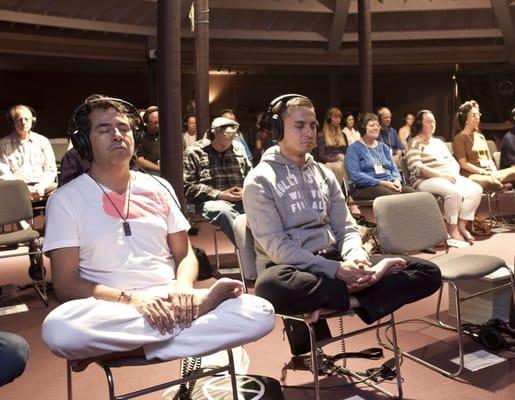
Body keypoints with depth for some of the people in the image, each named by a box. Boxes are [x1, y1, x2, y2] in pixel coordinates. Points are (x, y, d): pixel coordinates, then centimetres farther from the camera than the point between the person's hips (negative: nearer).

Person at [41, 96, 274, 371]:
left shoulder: (159, 189, 13)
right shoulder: (66, 199, 2)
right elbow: (66, 284, -4)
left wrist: (183, 286, -10)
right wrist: (131, 299, -19)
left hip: (168, 301, 3)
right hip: (109, 311, -2)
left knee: (260, 312, -19)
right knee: (58, 329, -37)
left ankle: (117, 351, -18)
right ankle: (197, 306, -20)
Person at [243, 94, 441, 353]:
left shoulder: (324, 174, 15)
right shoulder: (260, 180, -4)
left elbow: (346, 227, 11)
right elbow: (275, 246, -13)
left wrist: (356, 256, -13)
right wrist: (334, 269, -22)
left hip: (332, 260, 6)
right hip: (291, 267, -6)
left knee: (428, 272, -6)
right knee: (270, 286, -44)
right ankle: (356, 296, -21)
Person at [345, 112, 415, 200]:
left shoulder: (383, 147, 22)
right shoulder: (354, 148, 2)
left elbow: (394, 169, 19)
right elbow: (356, 175, -11)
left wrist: (397, 181, -6)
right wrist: (382, 183, -16)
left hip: (389, 184, 6)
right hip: (365, 187, -6)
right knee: (392, 195, -36)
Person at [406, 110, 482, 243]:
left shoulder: (438, 142, 24)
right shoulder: (415, 143, 0)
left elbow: (454, 162, 22)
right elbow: (417, 168, -14)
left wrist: (453, 174, -2)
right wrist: (441, 175, -19)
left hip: (449, 178, 8)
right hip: (426, 181, -8)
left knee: (476, 189, -15)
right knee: (454, 191, -34)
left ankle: (462, 225, -10)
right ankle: (452, 229, -18)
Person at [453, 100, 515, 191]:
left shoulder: (481, 136, 26)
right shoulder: (459, 138, 2)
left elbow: (489, 159, 20)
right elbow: (463, 164, -7)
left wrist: (494, 171, -1)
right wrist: (483, 172, -14)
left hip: (489, 173, 7)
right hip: (473, 174, -7)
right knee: (491, 181, -41)